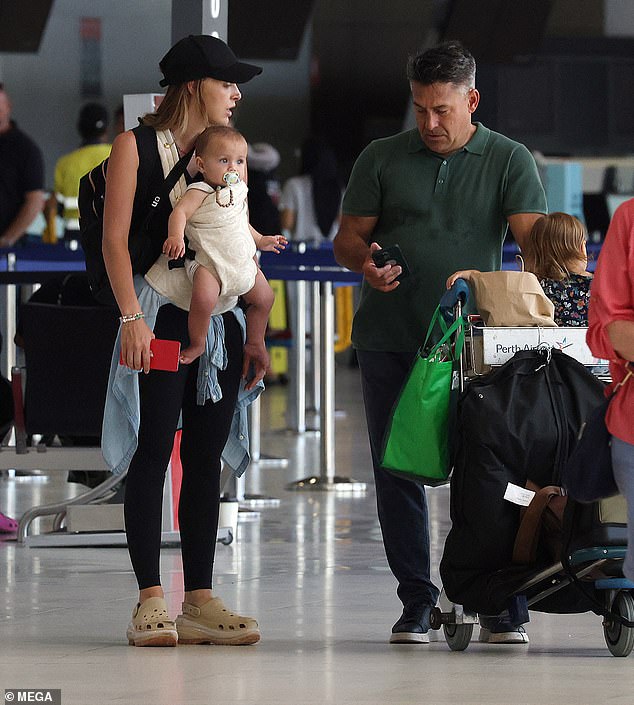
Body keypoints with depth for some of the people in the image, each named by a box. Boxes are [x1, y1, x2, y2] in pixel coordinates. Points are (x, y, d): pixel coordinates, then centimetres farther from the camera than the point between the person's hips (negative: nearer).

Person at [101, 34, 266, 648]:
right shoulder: (135, 146, 0)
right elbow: (115, 238, -6)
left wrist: (255, 332, 10)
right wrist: (132, 318, -16)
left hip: (221, 320, 5)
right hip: (160, 315, -5)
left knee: (206, 459, 4)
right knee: (153, 452, -8)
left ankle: (200, 601, 6)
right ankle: (150, 601, -7)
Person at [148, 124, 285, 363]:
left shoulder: (237, 191, 10)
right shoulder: (200, 192, -14)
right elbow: (180, 212, -29)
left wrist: (259, 240, 32)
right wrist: (175, 236, -47)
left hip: (243, 263, 8)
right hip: (209, 265, -8)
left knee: (264, 298, 13)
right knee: (204, 298, -31)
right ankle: (197, 344, -9)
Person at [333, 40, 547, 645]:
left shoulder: (509, 161, 4)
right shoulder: (382, 159, 9)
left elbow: (536, 240, -6)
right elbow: (348, 237, 11)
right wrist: (366, 264, -13)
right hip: (391, 340, 2)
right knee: (397, 470, 2)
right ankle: (416, 601, 10)